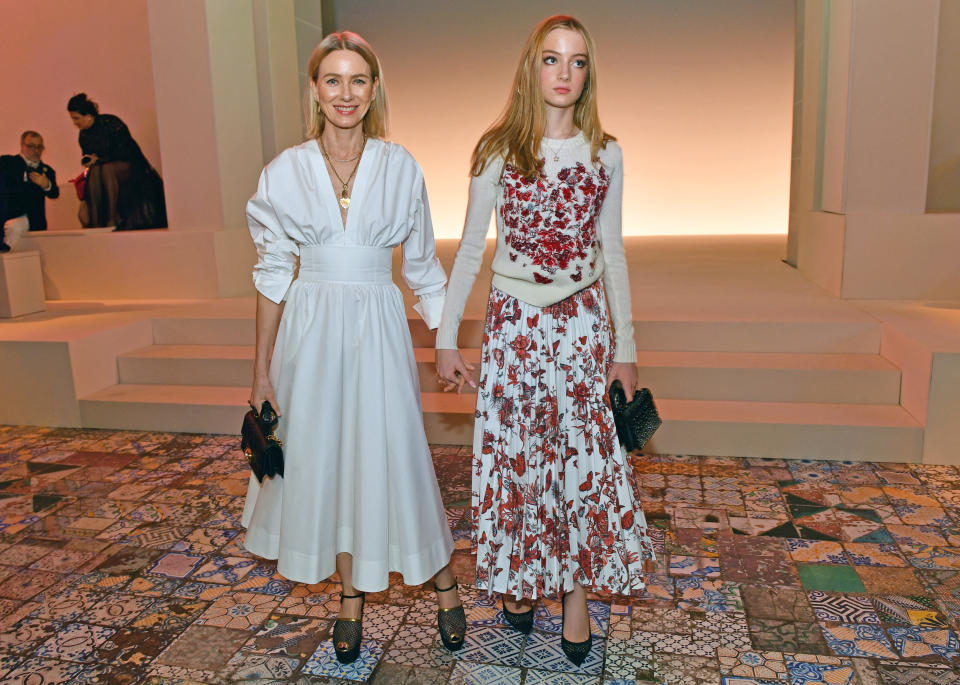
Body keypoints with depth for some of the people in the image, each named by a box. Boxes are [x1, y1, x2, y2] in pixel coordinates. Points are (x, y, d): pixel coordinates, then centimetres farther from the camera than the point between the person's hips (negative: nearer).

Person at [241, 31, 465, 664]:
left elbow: (423, 267, 6)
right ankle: (352, 598, 32)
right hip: (311, 333, 1)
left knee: (396, 457, 4)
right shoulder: (286, 171, 1)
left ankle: (445, 586, 28)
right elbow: (274, 274, 4)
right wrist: (262, 369, 4)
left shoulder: (401, 167, 0)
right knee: (326, 462, 10)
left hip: (379, 331, -1)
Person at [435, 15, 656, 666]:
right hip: (514, 322, -1)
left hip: (582, 325, 1)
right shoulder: (497, 150, -1)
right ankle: (522, 577, 30)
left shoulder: (604, 153, 3)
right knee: (515, 455, 8)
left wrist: (626, 347, 7)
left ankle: (577, 593, 21)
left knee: (587, 457, 3)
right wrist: (446, 338, 0)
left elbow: (612, 254, 8)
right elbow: (470, 250, 3)